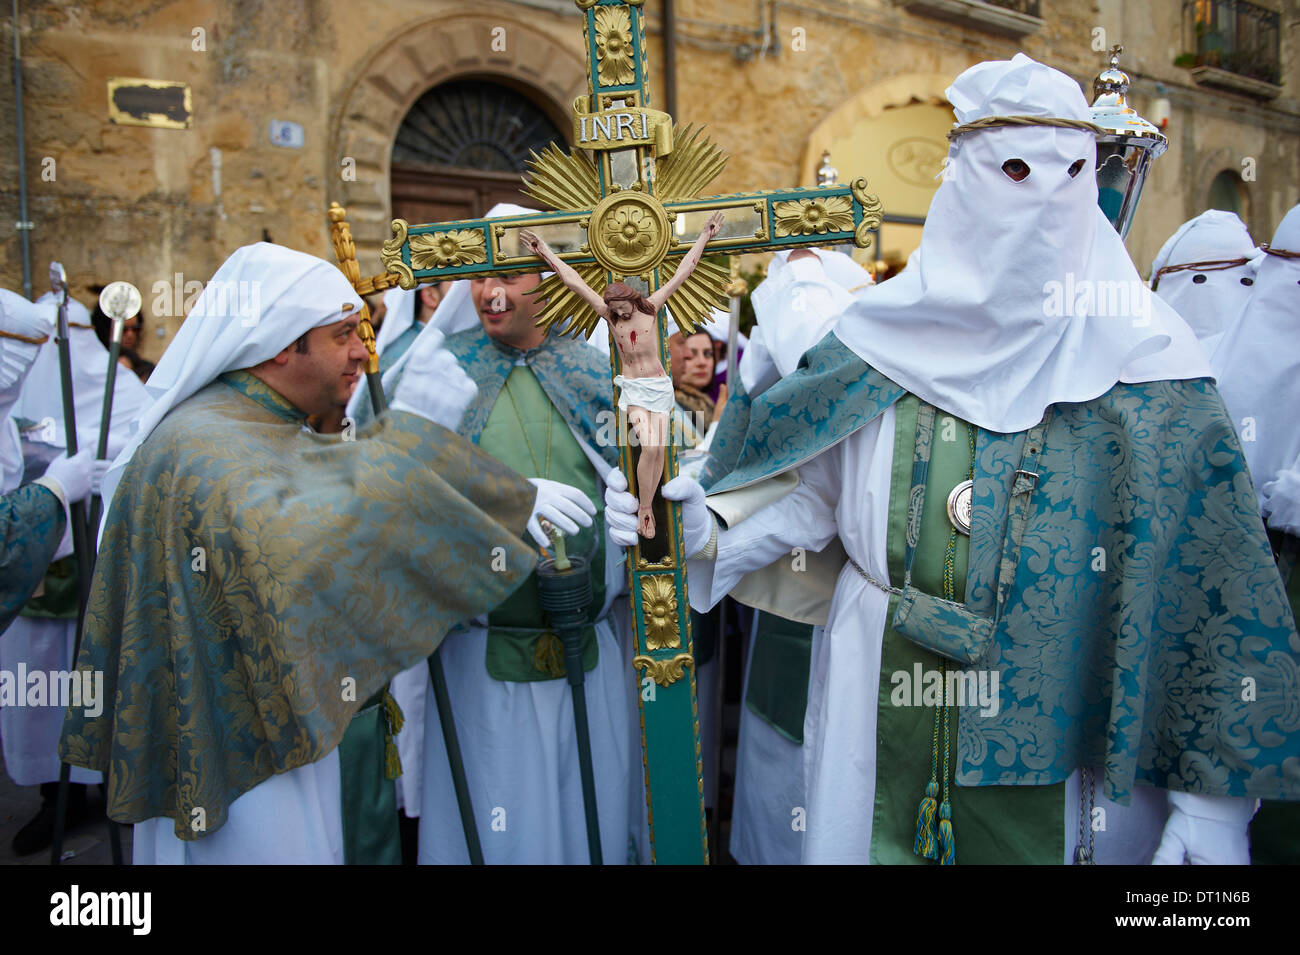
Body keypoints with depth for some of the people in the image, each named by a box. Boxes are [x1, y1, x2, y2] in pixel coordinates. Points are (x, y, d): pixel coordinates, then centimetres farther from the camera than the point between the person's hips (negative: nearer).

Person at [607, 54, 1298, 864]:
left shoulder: (1140, 354, -8)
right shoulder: (887, 335, -2)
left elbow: (1212, 574, -9)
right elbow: (821, 499, 5)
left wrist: (1215, 794, -10)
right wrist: (708, 539, -12)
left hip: (1053, 727, -1)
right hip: (883, 703, 2)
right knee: (877, 841, 15)